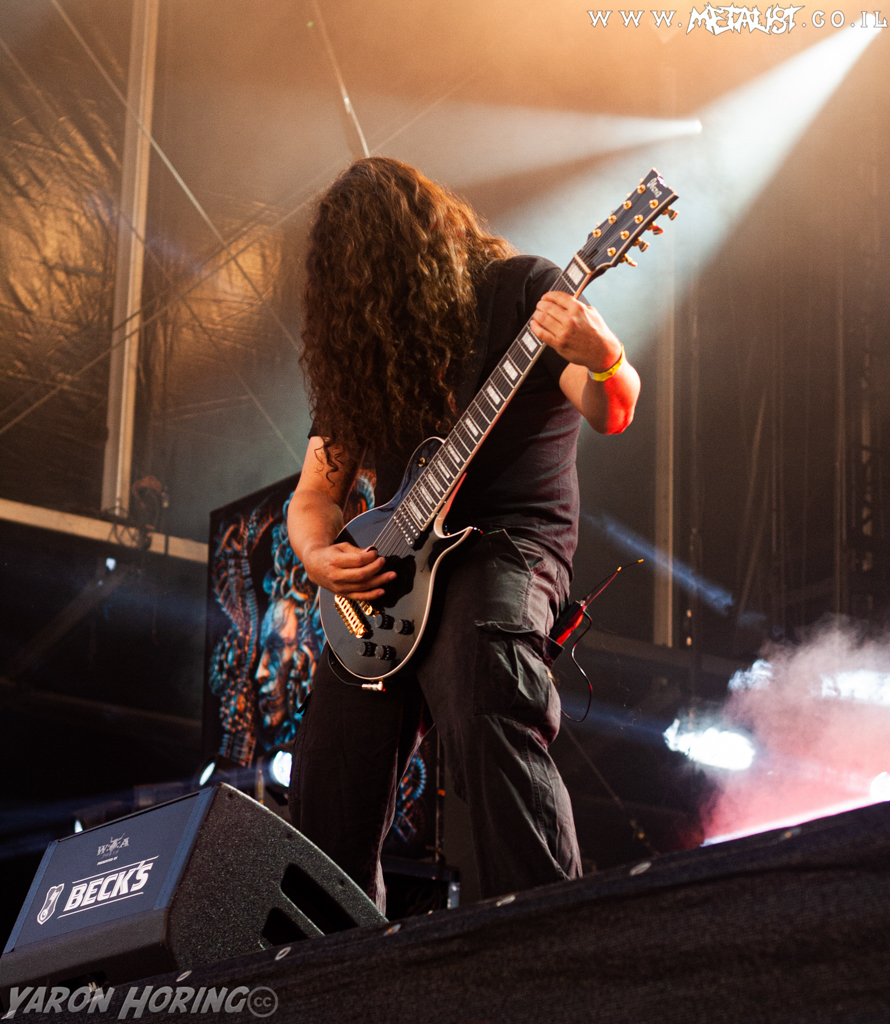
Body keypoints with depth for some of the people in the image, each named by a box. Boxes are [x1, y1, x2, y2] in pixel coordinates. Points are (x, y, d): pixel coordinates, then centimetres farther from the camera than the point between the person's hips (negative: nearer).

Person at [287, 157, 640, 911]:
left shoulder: (518, 290, 2)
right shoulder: (360, 347, 16)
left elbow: (611, 413, -12)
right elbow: (313, 495, 19)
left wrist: (604, 360, -36)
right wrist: (319, 557, -5)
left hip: (507, 543, -6)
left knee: (483, 710, -33)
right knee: (327, 785, -4)